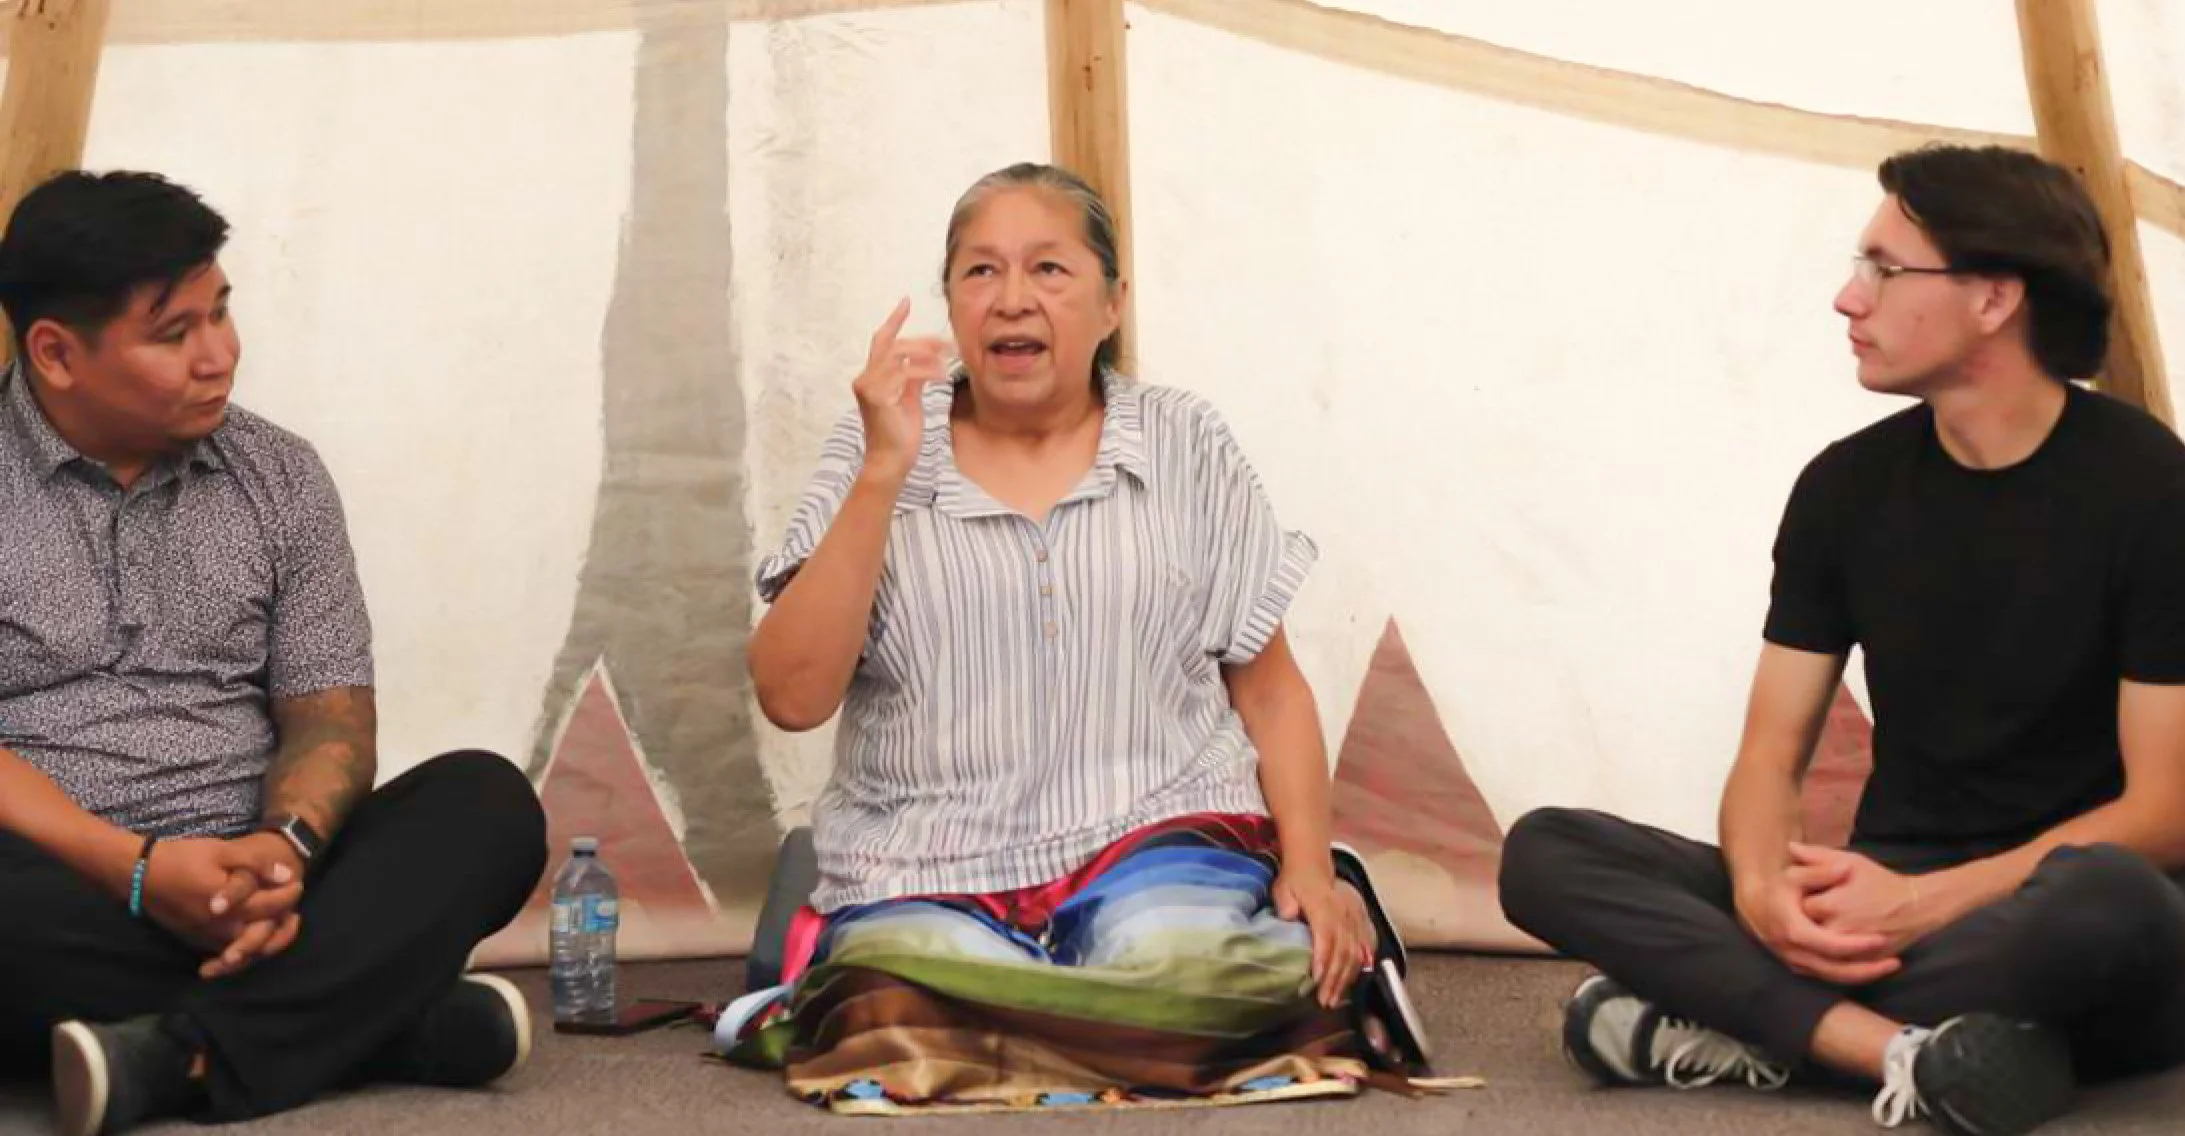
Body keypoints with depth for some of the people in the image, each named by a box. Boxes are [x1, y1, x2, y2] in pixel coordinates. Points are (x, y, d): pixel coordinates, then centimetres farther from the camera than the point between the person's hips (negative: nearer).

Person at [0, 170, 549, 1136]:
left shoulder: (280, 477, 10)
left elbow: (331, 720, 5)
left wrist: (285, 847, -17)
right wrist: (139, 868, -22)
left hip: (245, 891, 3)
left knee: (484, 802, -20)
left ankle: (184, 1057, -34)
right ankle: (381, 1018, -24)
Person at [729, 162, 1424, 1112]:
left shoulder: (1183, 443, 8)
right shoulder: (879, 453, 5)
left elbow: (1269, 684, 11)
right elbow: (792, 697, -5)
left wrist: (1309, 865, -5)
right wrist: (884, 473, -12)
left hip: (1158, 835, 0)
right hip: (928, 873, 0)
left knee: (1174, 982, -32)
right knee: (912, 1025, -31)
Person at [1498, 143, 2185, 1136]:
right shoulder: (1847, 486, 4)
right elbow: (1771, 752, 3)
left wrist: (1920, 906, -22)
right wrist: (1761, 889, -20)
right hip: (1884, 900, 4)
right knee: (1543, 853, -14)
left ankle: (1747, 1027, -24)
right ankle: (1911, 1049, -29)